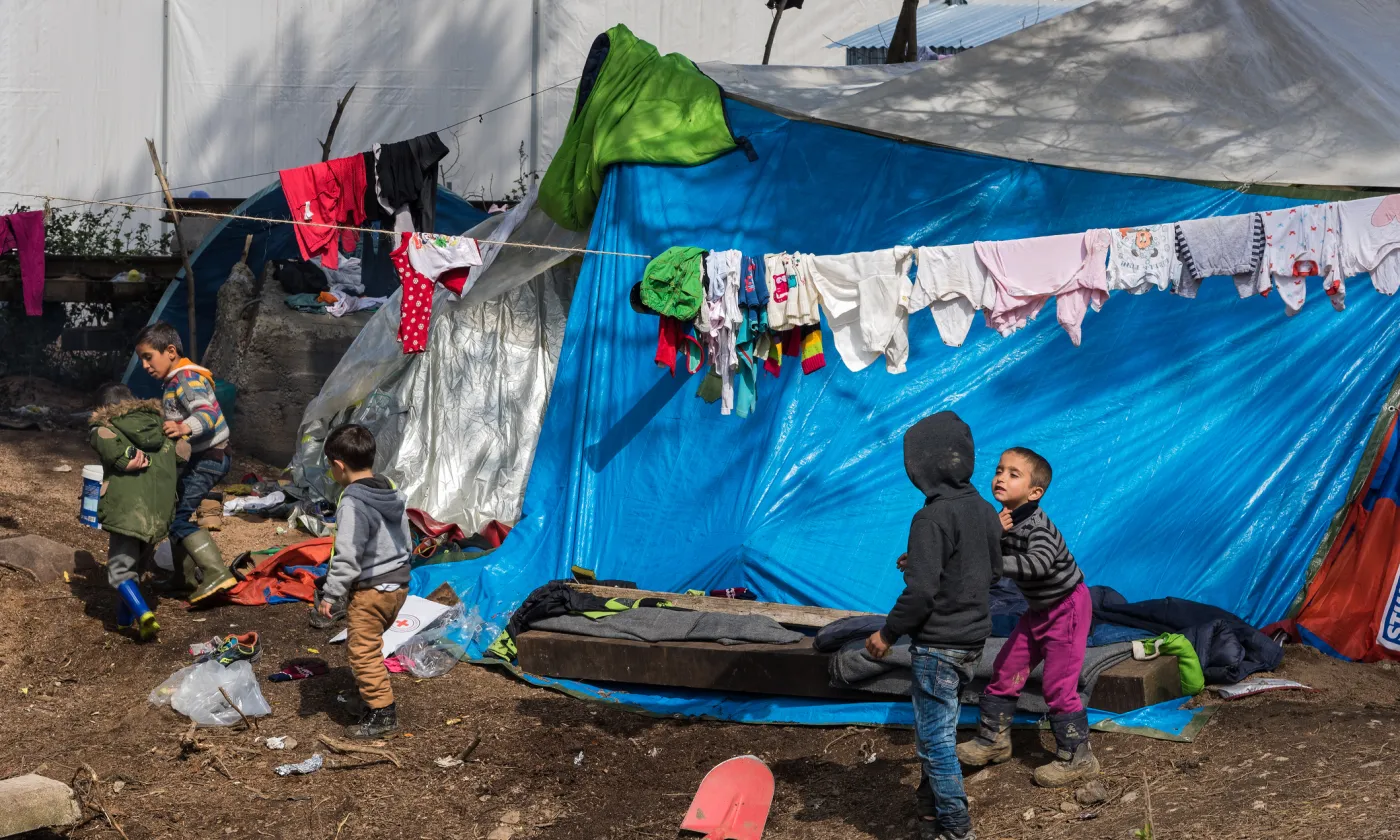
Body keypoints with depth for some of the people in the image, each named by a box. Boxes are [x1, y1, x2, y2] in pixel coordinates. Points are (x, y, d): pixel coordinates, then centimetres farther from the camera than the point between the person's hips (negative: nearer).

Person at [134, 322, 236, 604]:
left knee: (180, 517, -17)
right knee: (174, 513, 16)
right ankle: (191, 577, 23)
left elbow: (208, 414, -31)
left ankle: (216, 572, -21)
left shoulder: (187, 379, -17)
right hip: (199, 459, 11)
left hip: (207, 458, -11)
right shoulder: (176, 380, 15)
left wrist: (185, 428, -47)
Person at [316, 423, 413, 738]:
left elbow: (347, 555, -22)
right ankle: (372, 697, 31)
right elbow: (407, 542, 16)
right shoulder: (394, 494, 7)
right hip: (399, 582, 9)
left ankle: (382, 711, 0)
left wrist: (330, 594, -15)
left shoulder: (353, 503, -20)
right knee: (366, 645, 22)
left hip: (369, 589, -9)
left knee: (363, 650, -1)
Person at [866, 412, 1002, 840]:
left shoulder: (932, 518, -21)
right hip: (973, 638, 9)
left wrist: (888, 633, -11)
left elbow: (921, 591, -24)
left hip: (938, 644, -9)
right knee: (938, 727, 21)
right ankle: (935, 799, 32)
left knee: (935, 736, 0)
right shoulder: (985, 511, 5)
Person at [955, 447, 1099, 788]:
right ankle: (993, 738, 27)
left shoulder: (1036, 526, -29)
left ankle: (1076, 758, 5)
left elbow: (1038, 563, -47)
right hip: (1039, 608, 9)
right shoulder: (1004, 520, -2)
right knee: (1005, 673, 12)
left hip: (1067, 606, -9)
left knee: (1058, 685, -7)